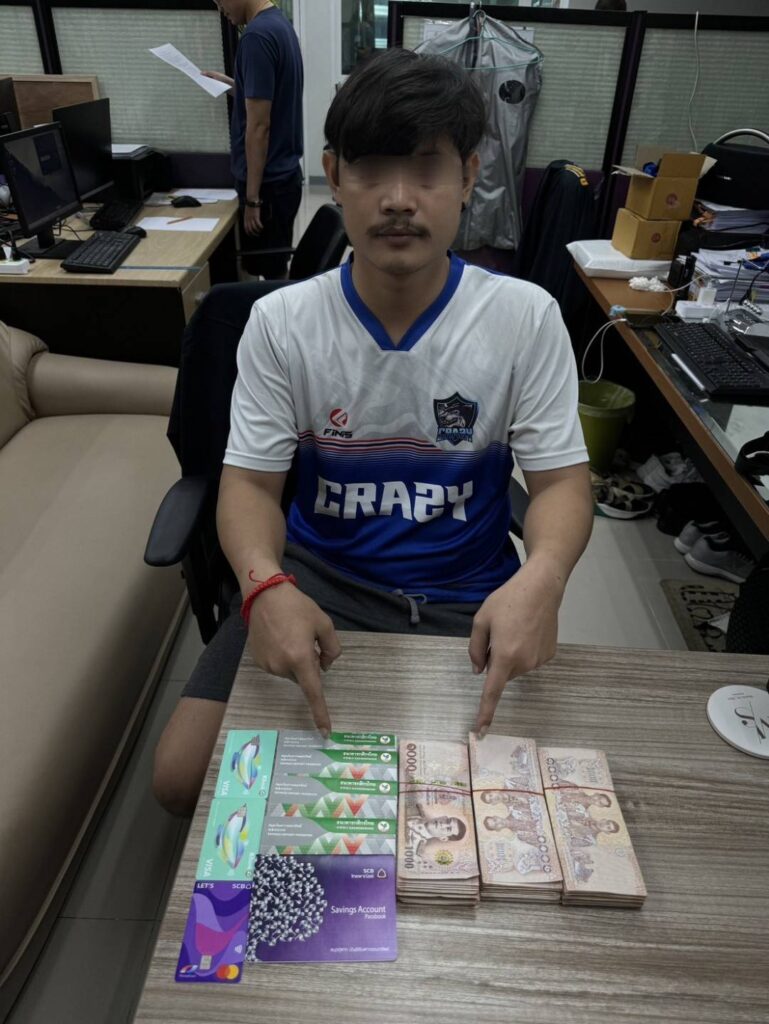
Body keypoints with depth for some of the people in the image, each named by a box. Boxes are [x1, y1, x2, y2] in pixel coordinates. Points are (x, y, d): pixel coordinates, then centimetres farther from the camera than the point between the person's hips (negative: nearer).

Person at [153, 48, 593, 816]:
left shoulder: (526, 317, -9)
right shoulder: (280, 321, -7)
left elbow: (562, 479, -7)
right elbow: (250, 482, -7)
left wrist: (542, 577, -31)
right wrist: (264, 586, -30)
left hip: (468, 596, 0)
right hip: (320, 578, 1)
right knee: (182, 778, -9)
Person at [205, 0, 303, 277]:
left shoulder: (257, 35, -19)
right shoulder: (279, 22, 11)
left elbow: (259, 124, -21)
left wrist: (252, 197, -19)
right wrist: (229, 83, 23)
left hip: (268, 182, -10)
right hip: (283, 174, 10)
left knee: (270, 274, 0)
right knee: (274, 270, 17)